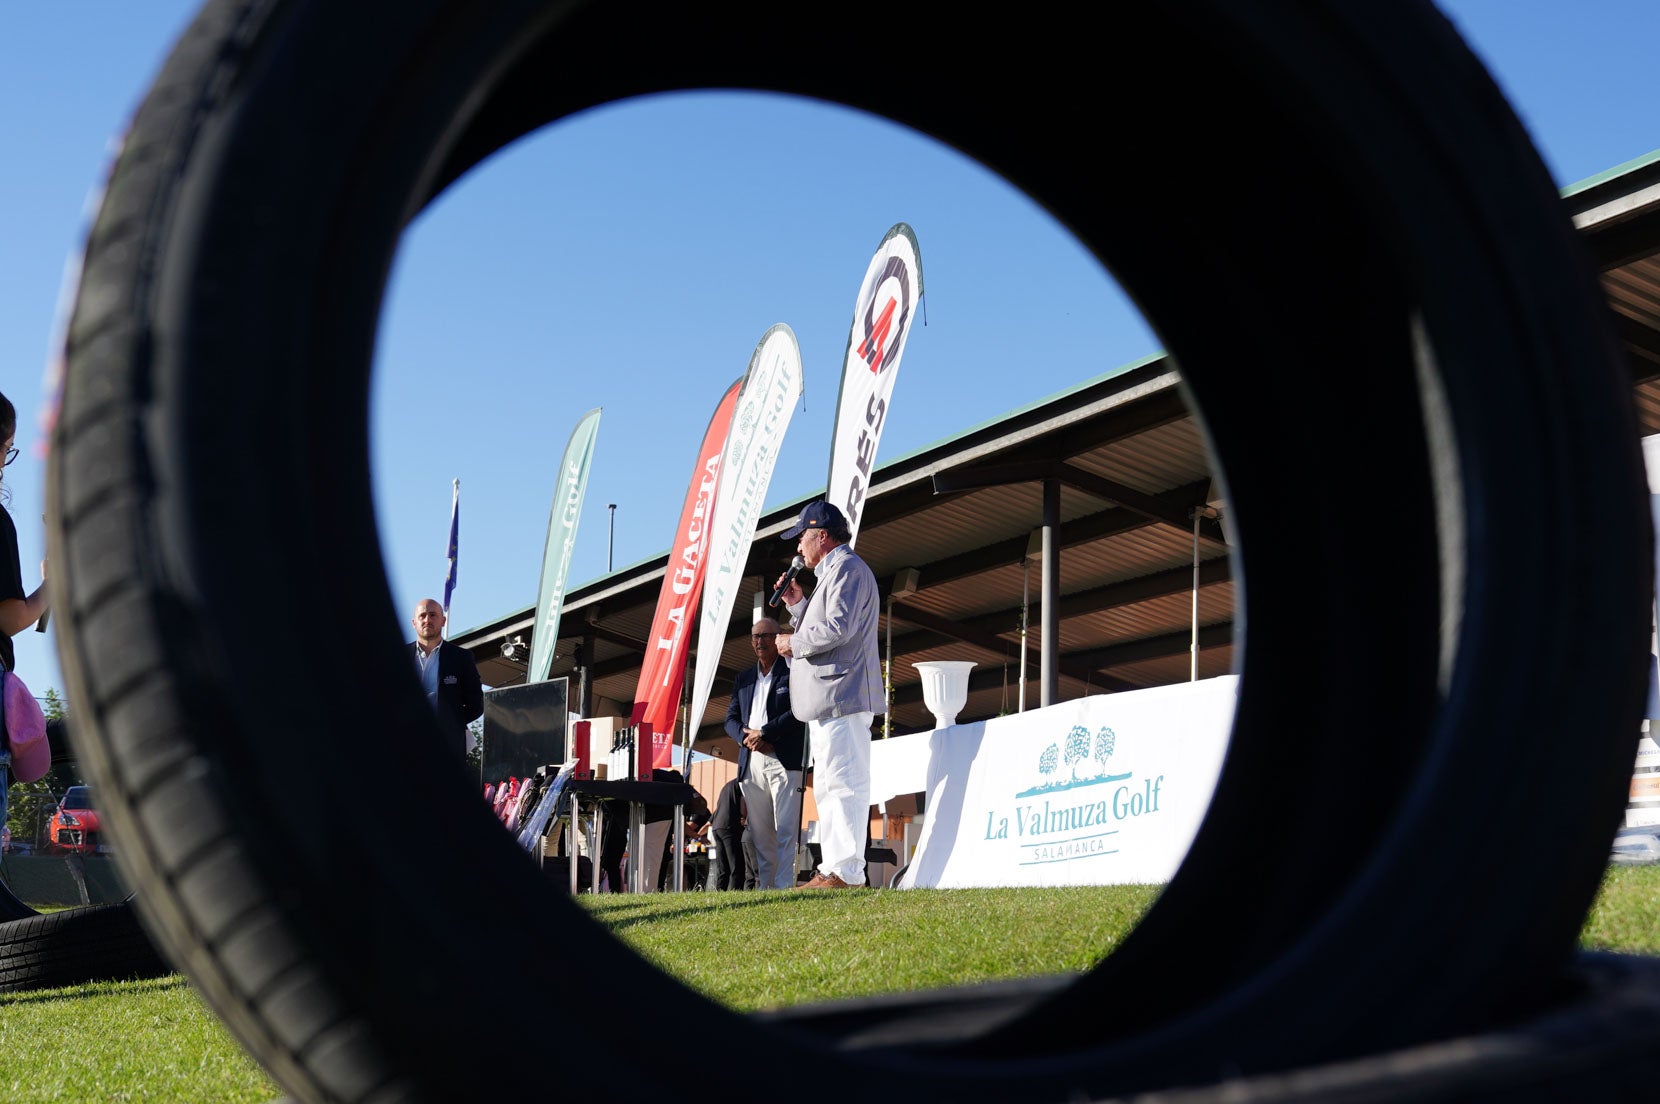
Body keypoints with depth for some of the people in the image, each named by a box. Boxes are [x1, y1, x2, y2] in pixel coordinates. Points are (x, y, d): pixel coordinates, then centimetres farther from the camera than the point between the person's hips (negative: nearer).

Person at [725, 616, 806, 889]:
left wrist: (764, 733, -11)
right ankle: (765, 887, 3)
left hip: (784, 760, -5)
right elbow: (731, 718, 17)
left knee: (785, 830, -13)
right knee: (760, 833, 3)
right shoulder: (743, 678, 22)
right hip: (751, 762, 6)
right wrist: (746, 736, -4)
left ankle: (784, 887, -18)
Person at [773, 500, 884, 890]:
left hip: (842, 695, -11)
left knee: (843, 783, -13)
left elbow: (837, 629, -21)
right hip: (827, 699, 11)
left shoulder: (848, 568, -8)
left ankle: (846, 871, -16)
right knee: (828, 785, 10)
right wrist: (798, 605, 17)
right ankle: (832, 868, 12)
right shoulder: (831, 573, 25)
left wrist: (793, 642, -8)